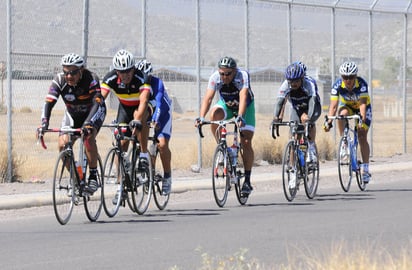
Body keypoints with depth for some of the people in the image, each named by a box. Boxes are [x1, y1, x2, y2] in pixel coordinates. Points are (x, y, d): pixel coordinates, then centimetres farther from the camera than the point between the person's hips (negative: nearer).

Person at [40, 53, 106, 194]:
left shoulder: (91, 79, -32)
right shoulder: (59, 80, -24)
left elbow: (97, 103, -41)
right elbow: (49, 103, -30)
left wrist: (88, 123, -56)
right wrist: (44, 123, -47)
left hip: (94, 112, -4)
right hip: (73, 113, 4)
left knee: (88, 137, -31)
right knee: (63, 145, -15)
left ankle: (93, 177, -20)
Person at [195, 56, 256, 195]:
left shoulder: (243, 76, -33)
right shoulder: (215, 78, -25)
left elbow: (243, 97, -45)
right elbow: (208, 98, -32)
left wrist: (240, 117, -61)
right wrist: (201, 117, -48)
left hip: (245, 107, -2)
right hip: (226, 105, 2)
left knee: (246, 143, -12)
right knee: (214, 114, -33)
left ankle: (247, 180, -4)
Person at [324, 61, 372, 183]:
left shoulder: (361, 84, -35)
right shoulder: (338, 85, -29)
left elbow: (363, 104, -44)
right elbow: (333, 105, -35)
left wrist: (362, 118, -59)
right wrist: (329, 122, -48)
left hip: (362, 108, -1)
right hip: (347, 106, 1)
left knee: (362, 137, -11)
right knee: (342, 114, -34)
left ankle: (365, 168, -5)